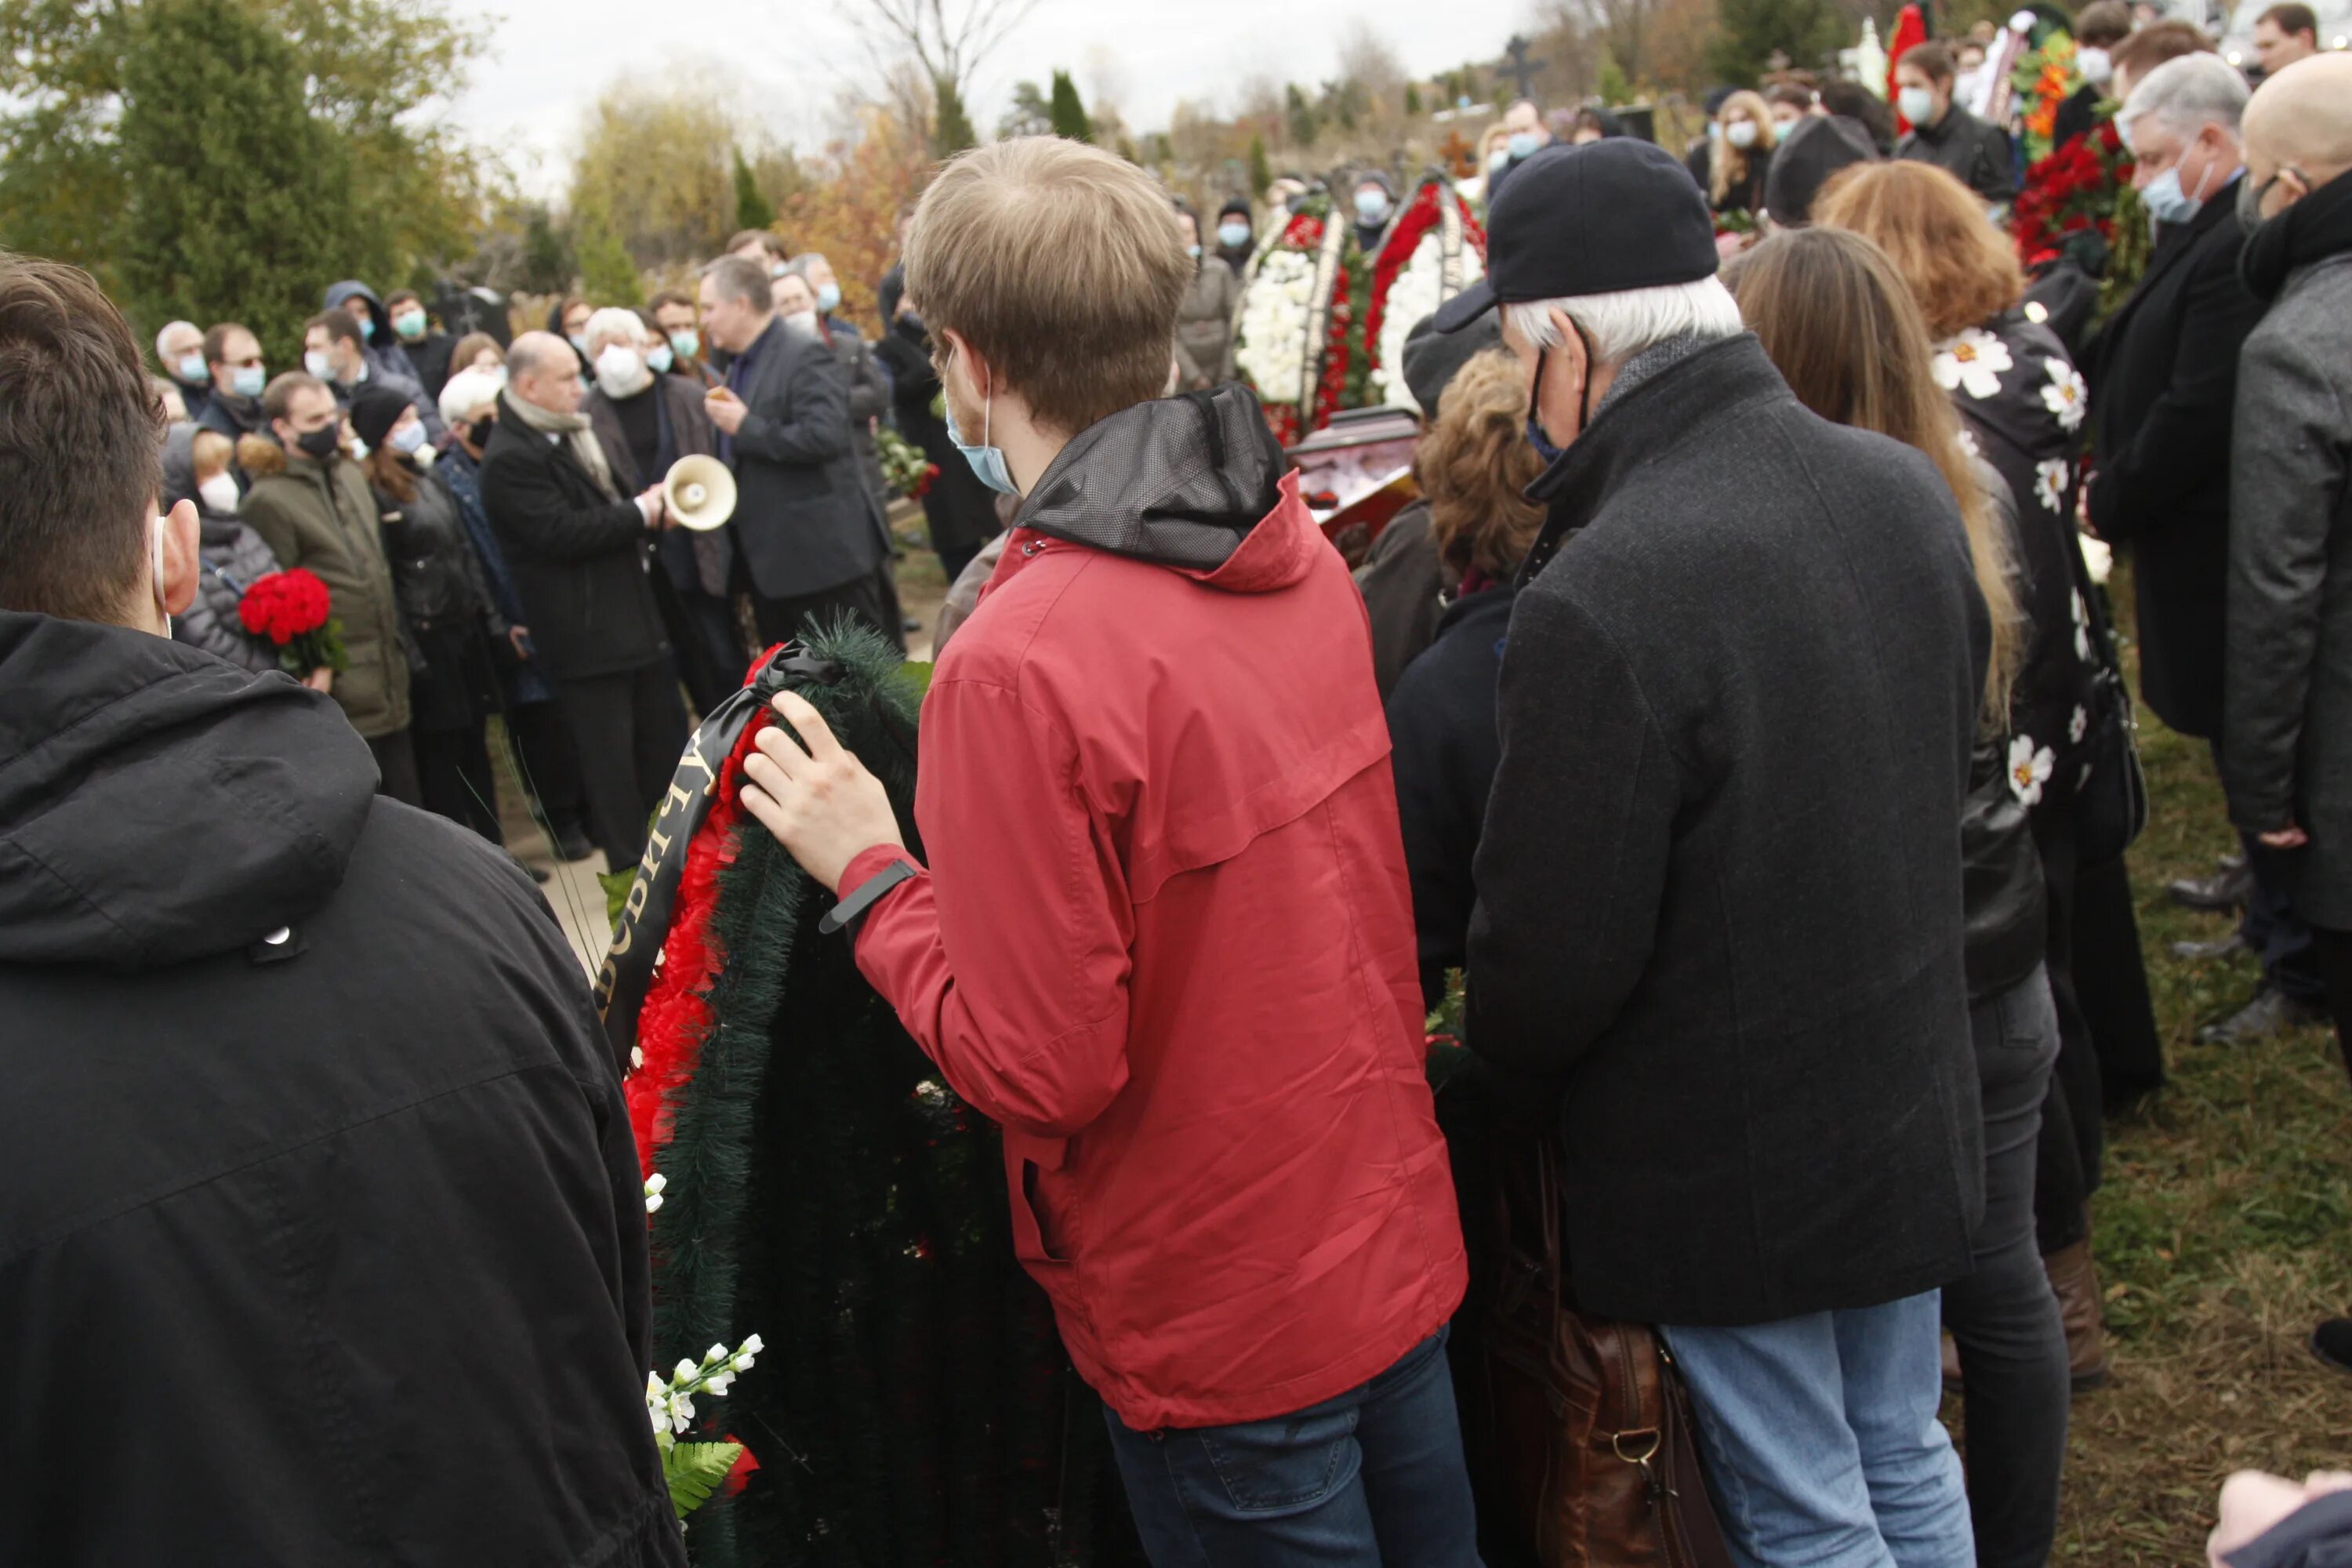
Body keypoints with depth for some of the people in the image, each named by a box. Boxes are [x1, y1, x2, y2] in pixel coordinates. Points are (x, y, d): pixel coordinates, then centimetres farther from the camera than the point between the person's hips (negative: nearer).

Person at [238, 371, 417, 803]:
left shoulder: (349, 473, 13)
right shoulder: (268, 499, -12)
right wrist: (311, 667, -18)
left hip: (389, 669, 8)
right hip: (340, 682, -7)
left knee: (407, 795, 13)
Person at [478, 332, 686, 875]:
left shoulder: (570, 433, 11)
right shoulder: (509, 458, -18)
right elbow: (563, 533, -24)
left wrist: (649, 505, 2)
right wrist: (642, 512, -16)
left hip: (633, 614, 9)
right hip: (585, 629, -9)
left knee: (665, 734, 18)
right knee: (609, 756, 1)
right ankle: (630, 865, 13)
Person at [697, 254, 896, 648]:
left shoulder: (805, 354, -13)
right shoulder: (740, 367, 15)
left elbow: (826, 436, -26)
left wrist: (746, 427, -19)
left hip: (827, 554, -10)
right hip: (771, 565, 10)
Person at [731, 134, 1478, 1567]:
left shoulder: (1018, 663, -27)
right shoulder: (1300, 556, -4)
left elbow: (1041, 1067, -23)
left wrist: (872, 872, -10)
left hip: (1220, 1318, -6)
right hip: (1400, 1234, 7)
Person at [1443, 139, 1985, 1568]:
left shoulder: (1596, 598, -30)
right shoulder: (1907, 488, -5)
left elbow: (1556, 956, -23)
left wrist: (1499, 1075, -1)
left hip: (1726, 1171, -7)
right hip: (1912, 1115, 7)